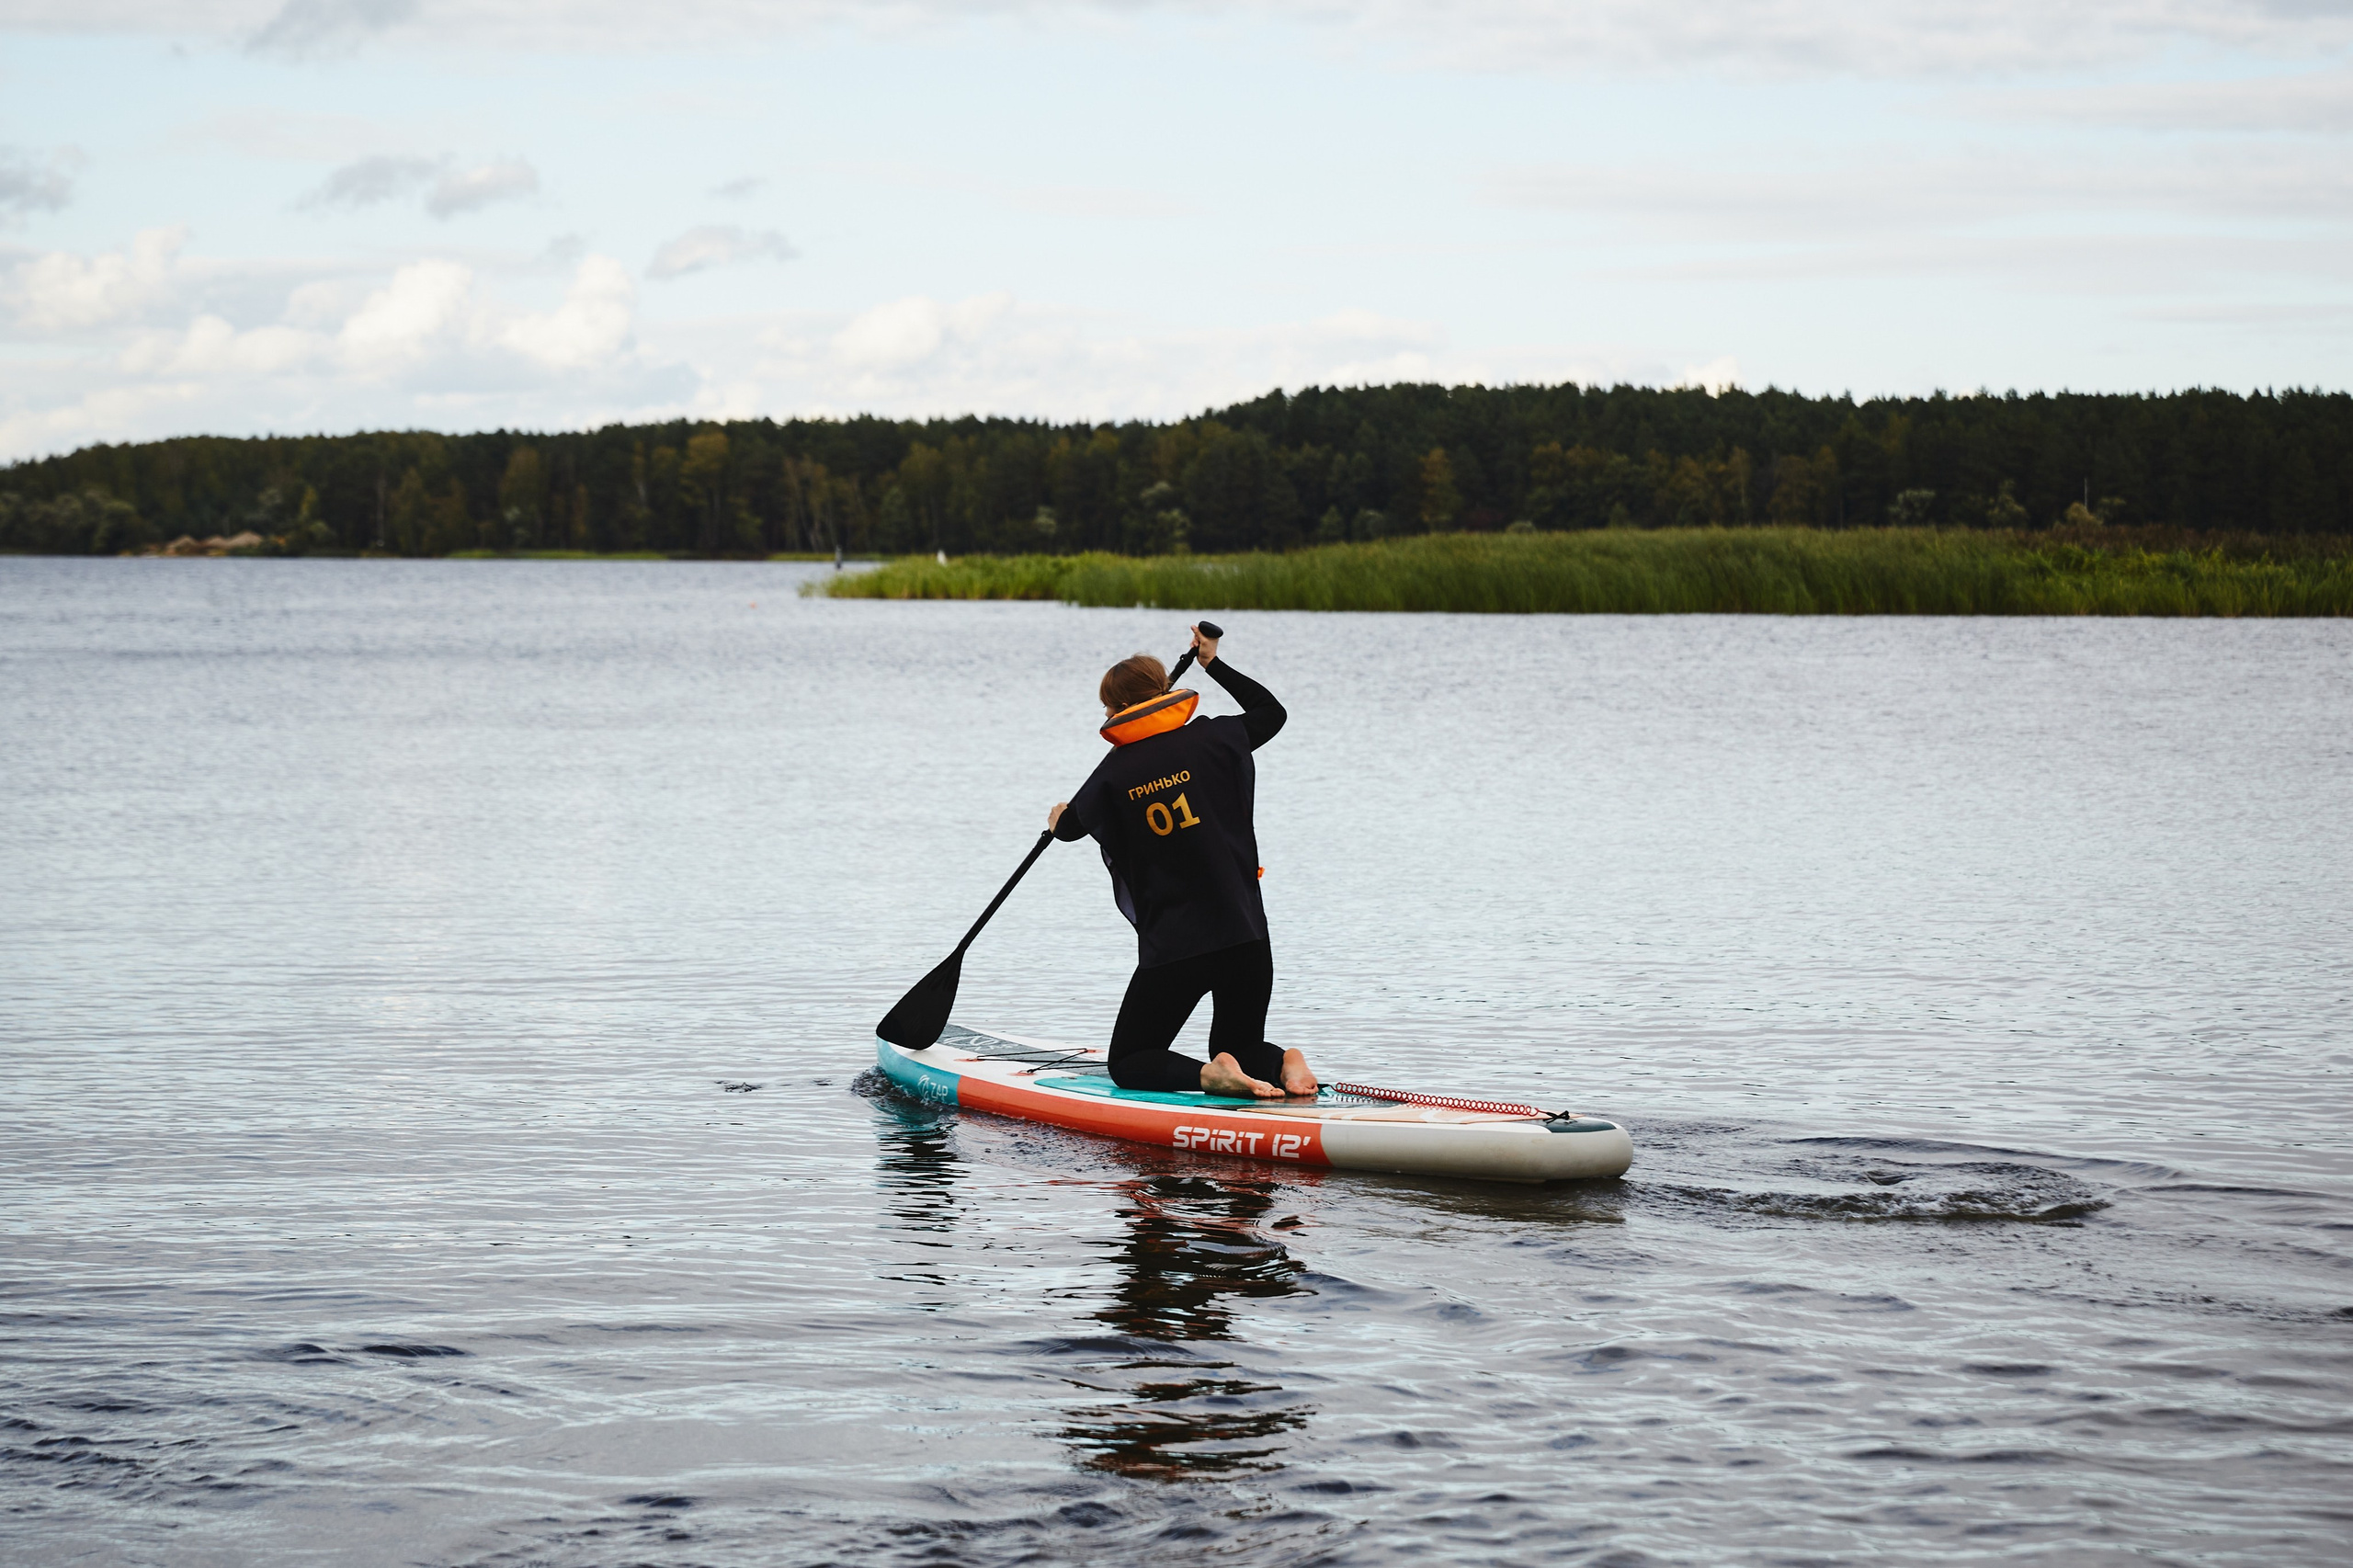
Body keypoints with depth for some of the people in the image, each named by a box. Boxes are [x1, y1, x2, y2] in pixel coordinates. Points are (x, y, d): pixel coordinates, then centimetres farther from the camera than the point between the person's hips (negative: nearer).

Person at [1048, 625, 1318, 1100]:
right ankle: (1282, 1063, -11)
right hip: (1246, 938, 3)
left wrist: (1058, 819, 44)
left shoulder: (1113, 776, -2)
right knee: (1241, 1051, 24)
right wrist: (1214, 663, 31)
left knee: (1128, 1064, 12)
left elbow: (1071, 825, 20)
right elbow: (1272, 711, 21)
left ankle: (1210, 1075, -18)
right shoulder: (1213, 739, 0)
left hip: (1171, 950, -3)